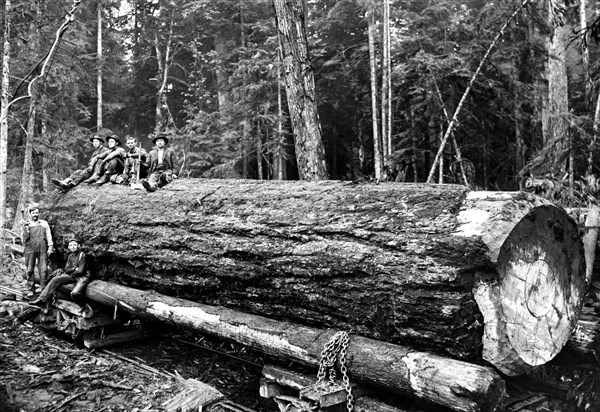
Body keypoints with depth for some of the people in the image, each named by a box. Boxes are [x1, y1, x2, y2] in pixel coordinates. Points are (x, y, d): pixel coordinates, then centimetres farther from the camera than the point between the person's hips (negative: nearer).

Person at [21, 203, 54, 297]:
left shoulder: (44, 223, 12)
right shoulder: (26, 224, 9)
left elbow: (48, 236, 11)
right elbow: (24, 239, 3)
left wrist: (50, 247, 2)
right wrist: (25, 229, -13)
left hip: (42, 249, 0)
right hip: (30, 249, 0)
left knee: (43, 269, -4)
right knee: (29, 270, 1)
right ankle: (31, 290, 9)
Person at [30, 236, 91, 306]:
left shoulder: (82, 255, -9)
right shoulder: (71, 256, 14)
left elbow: (81, 271, -12)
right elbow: (66, 270, 12)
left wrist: (71, 273, 1)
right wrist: (74, 269, -7)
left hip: (82, 277, -7)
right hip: (73, 276, 7)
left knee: (74, 294, -34)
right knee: (55, 279, -9)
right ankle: (41, 299, -9)